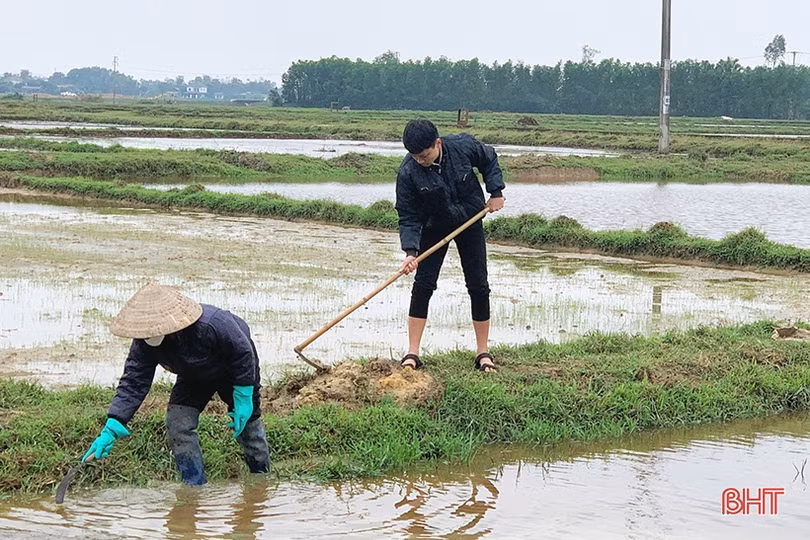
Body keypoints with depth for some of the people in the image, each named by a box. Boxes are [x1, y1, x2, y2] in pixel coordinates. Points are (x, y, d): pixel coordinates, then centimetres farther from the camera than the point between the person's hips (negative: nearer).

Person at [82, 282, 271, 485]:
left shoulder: (212, 325, -44)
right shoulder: (144, 344, -29)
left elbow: (244, 355, -29)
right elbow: (133, 383, -26)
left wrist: (243, 400, -23)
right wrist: (110, 430, -35)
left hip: (235, 371, -4)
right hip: (194, 377, 4)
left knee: (247, 424, 8)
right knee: (178, 425, -15)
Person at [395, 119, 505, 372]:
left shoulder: (464, 146, -22)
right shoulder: (408, 173, -25)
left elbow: (489, 160, 1)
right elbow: (408, 216, -19)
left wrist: (496, 192, -6)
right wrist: (411, 251, -30)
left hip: (470, 222, 1)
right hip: (434, 228, -1)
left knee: (478, 287, 2)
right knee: (422, 286, -10)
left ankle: (483, 353, 12)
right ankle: (412, 354, -5)